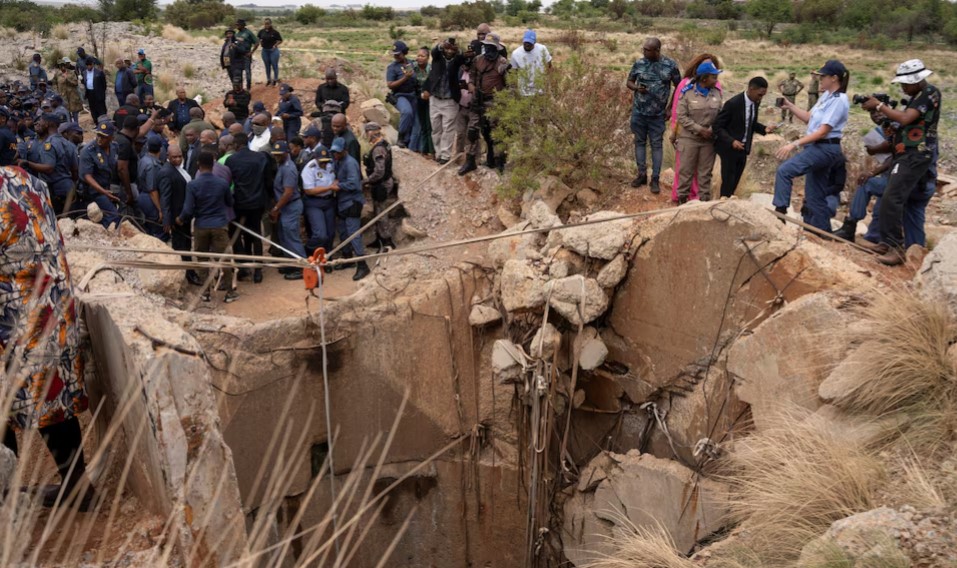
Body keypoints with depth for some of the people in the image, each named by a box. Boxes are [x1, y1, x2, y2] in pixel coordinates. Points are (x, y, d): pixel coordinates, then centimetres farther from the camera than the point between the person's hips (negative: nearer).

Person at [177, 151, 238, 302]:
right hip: (220, 225, 0)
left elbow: (188, 210, -10)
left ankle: (205, 292, 17)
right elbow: (230, 203, 10)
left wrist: (180, 219, 10)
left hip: (201, 227, 0)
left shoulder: (192, 185, -10)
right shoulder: (222, 183, -6)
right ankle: (230, 291, 7)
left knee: (202, 259, 13)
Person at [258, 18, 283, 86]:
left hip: (273, 50, -4)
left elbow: (280, 40, -4)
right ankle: (268, 79, 24)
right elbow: (258, 39, 17)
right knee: (267, 66, 12)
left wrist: (275, 45, -13)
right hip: (265, 50, 4)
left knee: (274, 65, 3)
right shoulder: (261, 31, 0)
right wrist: (260, 43, 1)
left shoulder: (275, 32, -11)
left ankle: (275, 79, 16)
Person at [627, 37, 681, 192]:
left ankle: (655, 179, 8)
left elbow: (678, 86, 2)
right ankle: (642, 174, 21)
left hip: (658, 114, -2)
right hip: (639, 111, 2)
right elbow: (629, 82, 8)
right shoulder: (639, 63, -3)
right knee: (640, 142, 9)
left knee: (656, 145, 3)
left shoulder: (670, 65, -7)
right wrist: (637, 88, -15)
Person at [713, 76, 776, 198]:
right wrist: (731, 141, -29)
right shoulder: (733, 103, -21)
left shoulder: (755, 102, 0)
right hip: (729, 148, -7)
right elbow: (717, 126, -18)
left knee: (735, 182, 14)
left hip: (743, 148, 7)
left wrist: (764, 129, -5)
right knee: (728, 182, -1)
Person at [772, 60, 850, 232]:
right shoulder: (826, 96, 12)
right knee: (815, 196, 13)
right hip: (817, 147, 10)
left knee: (784, 171, -23)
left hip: (825, 148, -10)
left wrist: (795, 144, -26)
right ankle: (823, 233, 20)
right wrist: (790, 106, 9)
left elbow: (823, 131, -22)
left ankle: (780, 210, -20)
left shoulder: (839, 101, -16)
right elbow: (809, 118, 19)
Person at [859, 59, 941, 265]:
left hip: (915, 156, -10)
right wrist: (882, 116, 2)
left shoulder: (930, 93, -11)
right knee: (913, 206, 13)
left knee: (891, 199, -20)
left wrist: (879, 106, -14)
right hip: (910, 155, 10)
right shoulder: (919, 97, 18)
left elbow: (905, 119, -22)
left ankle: (894, 246, -21)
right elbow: (905, 122, 16)